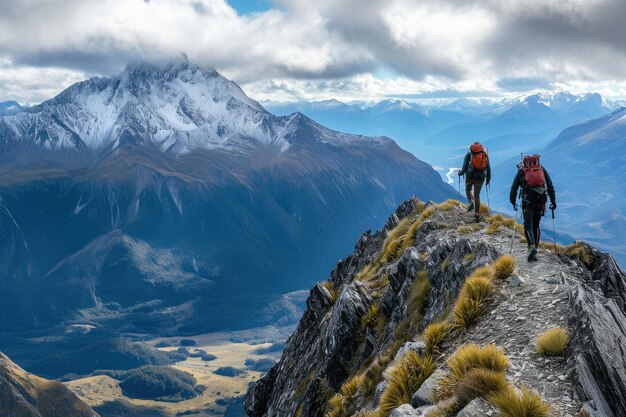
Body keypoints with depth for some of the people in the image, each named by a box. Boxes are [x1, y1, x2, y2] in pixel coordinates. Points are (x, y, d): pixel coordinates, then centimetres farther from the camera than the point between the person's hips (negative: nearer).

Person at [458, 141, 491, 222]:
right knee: (477, 195, 9)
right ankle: (477, 213, 6)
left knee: (468, 190, 23)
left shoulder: (469, 154, 2)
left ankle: (470, 202, -5)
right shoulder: (485, 155, 10)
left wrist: (460, 173, 15)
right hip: (481, 177, 2)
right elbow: (488, 168, 10)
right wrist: (488, 179, 18)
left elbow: (465, 167, -3)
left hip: (470, 176, -2)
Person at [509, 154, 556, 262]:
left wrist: (513, 201, 18)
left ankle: (532, 246, -25)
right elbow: (550, 186, 10)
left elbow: (514, 187, 8)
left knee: (528, 226, -4)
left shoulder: (521, 171, 9)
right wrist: (553, 201, 13)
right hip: (540, 202, 3)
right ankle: (535, 249, 12)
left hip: (527, 202, -3)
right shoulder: (542, 170, 14)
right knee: (536, 226, 14)